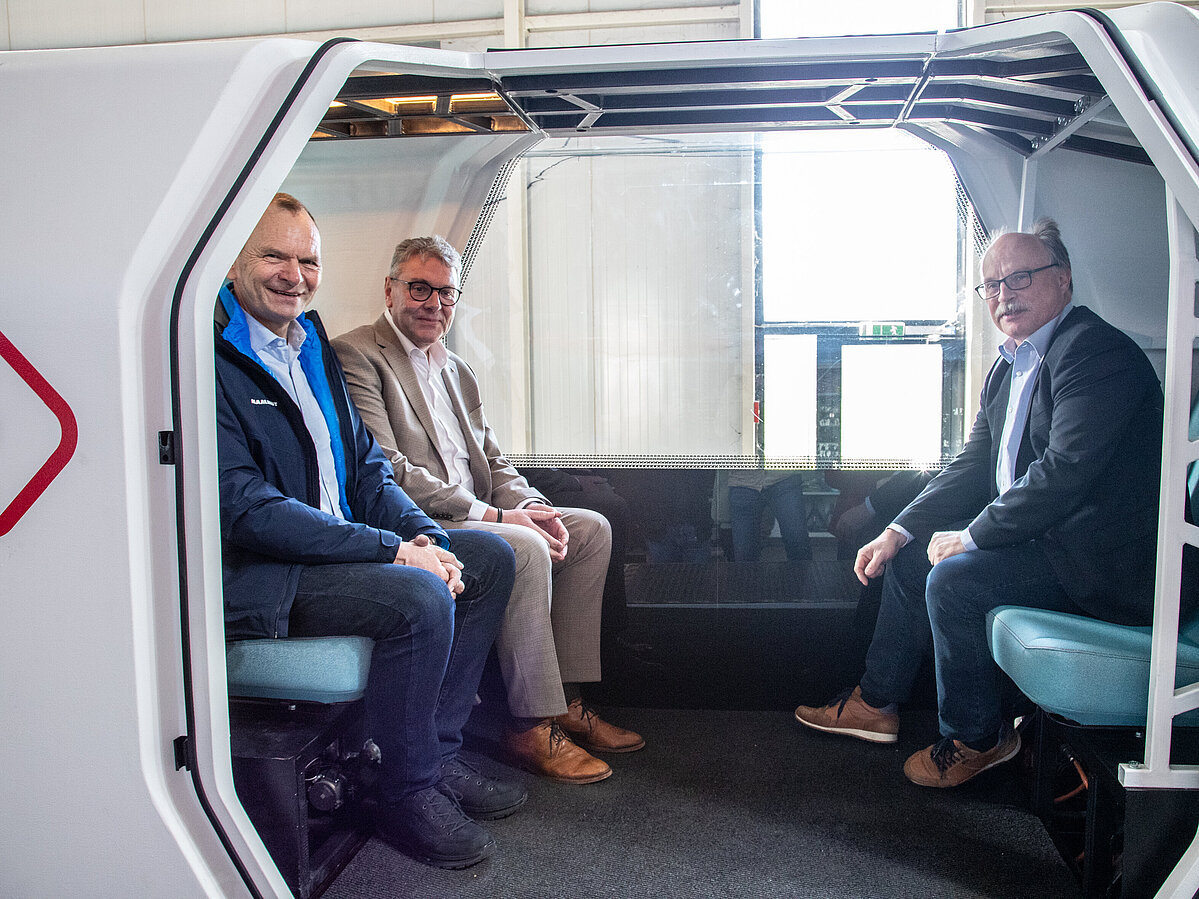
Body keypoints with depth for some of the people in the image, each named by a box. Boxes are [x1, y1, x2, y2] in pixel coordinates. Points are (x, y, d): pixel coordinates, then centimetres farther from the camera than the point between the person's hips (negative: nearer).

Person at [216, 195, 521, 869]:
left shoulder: (311, 346, 14)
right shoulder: (210, 359, -16)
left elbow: (367, 466, 14)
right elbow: (245, 511, -24)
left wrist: (425, 534, -6)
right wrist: (394, 548, -24)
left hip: (340, 546, 10)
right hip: (252, 577, -9)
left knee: (490, 558, 3)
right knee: (419, 598, -29)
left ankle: (439, 752, 7)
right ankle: (409, 794, -7)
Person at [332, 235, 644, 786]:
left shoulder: (455, 370, 21)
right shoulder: (356, 356, -7)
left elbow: (492, 461, 19)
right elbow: (385, 472, -17)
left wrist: (531, 506, -4)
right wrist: (492, 514, -19)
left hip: (470, 517, 9)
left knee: (590, 528, -1)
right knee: (525, 549, -29)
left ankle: (566, 702, 0)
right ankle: (532, 728, -17)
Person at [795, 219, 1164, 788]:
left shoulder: (1097, 352, -19)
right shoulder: (1011, 365, 12)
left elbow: (1066, 470, -28)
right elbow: (973, 465, 14)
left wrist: (969, 536, -19)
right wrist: (898, 531, 4)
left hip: (1100, 559, -10)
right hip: (1040, 533, 10)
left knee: (954, 579, -23)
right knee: (912, 558, 9)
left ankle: (975, 739, -1)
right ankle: (876, 703, 22)